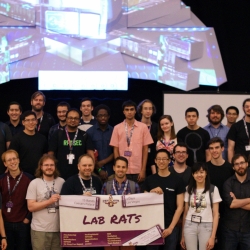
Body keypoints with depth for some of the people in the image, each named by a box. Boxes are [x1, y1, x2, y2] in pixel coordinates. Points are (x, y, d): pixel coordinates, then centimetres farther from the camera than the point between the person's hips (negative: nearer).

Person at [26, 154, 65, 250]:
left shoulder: (62, 182, 7)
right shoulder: (34, 183, -1)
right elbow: (31, 207, -7)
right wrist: (49, 201, -15)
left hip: (58, 229, 3)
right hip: (40, 230, -2)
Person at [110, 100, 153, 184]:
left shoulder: (143, 127, 2)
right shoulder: (117, 128, 4)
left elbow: (145, 149, 2)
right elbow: (116, 150, 5)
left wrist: (143, 170, -3)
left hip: (138, 171, 0)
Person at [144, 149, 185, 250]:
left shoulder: (177, 180, -1)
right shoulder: (149, 179, 5)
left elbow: (180, 207, -3)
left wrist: (170, 227, -10)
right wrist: (151, 193, -8)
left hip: (171, 226, -2)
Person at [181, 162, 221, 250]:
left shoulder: (213, 189, -2)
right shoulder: (188, 189, 7)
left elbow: (216, 214, -3)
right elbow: (185, 212, 10)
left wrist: (213, 236, -8)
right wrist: (183, 235, 8)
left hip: (206, 226, -2)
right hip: (190, 226, 2)